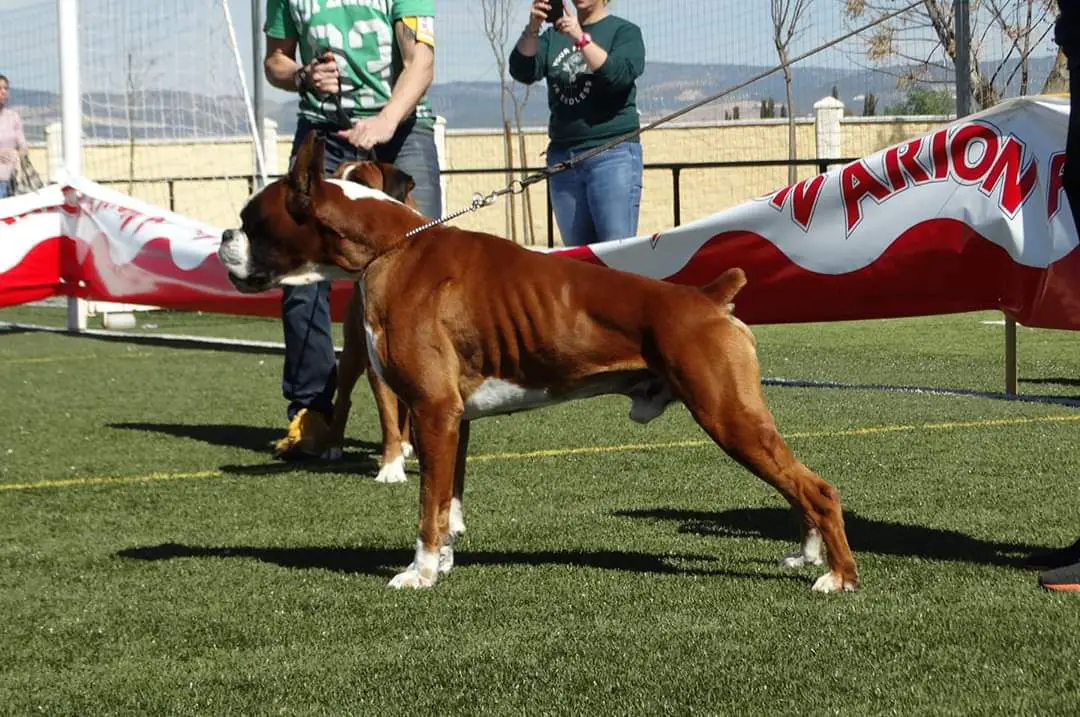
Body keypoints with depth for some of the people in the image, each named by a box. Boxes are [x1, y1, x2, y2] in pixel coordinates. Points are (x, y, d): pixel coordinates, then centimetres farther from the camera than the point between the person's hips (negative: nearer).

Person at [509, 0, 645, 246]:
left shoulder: (625, 31, 5)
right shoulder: (553, 35, 16)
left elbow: (619, 75, -13)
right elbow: (522, 72, 2)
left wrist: (581, 38, -20)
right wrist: (532, 29, -13)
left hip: (613, 154, -5)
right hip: (562, 155, 5)